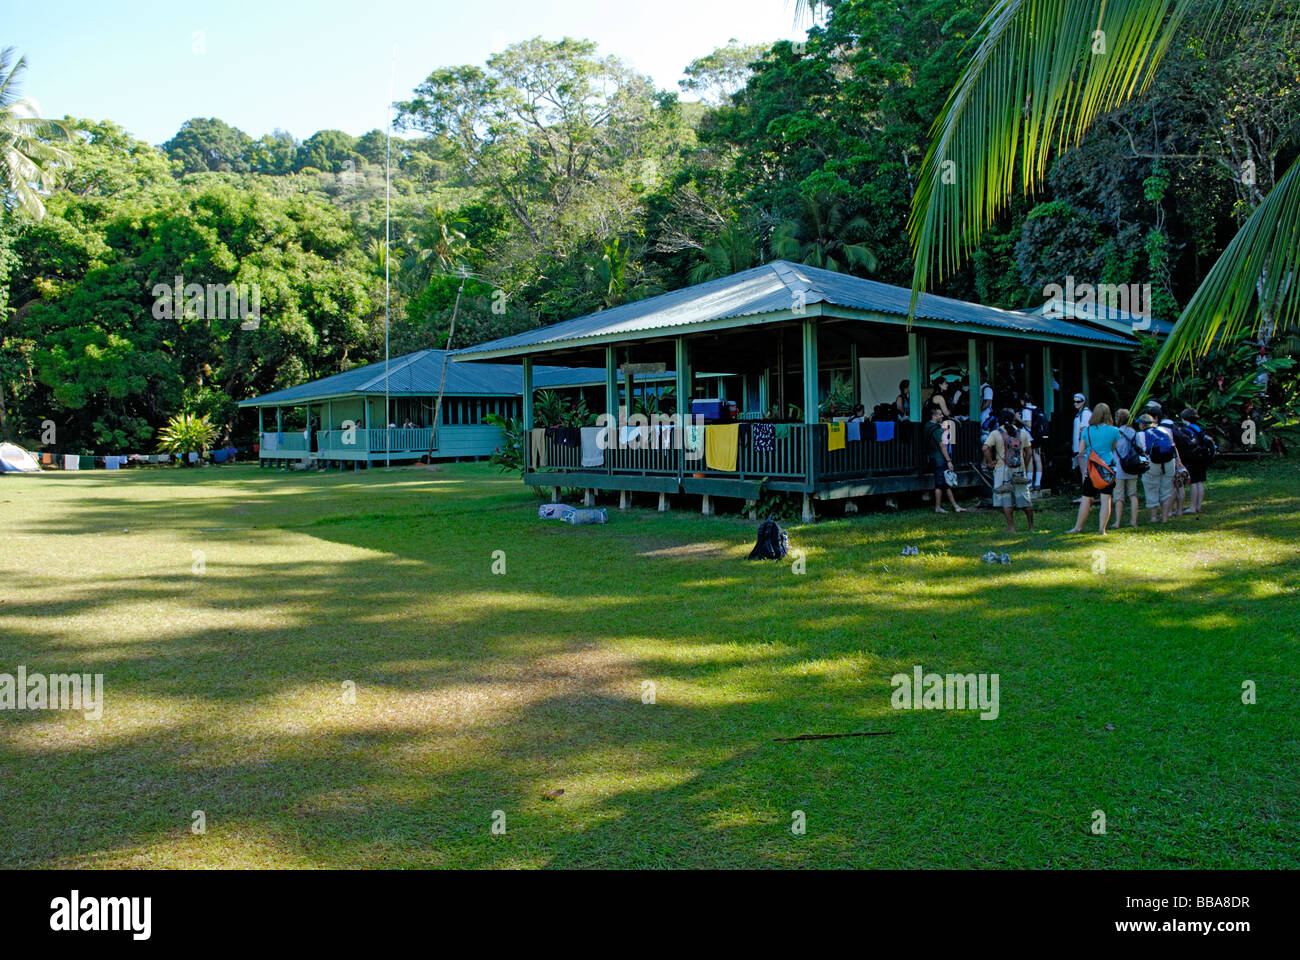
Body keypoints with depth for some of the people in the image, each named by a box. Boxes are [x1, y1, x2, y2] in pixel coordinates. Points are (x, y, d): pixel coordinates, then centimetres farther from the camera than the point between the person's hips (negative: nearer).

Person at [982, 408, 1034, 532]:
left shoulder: (995, 433, -5)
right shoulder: (1023, 432, 6)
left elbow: (986, 448, -16)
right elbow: (1028, 451, 8)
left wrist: (990, 462, -5)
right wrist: (1024, 466, 16)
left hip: (1002, 470, -3)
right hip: (1019, 470, 3)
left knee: (1006, 500, 2)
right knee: (1025, 499, 12)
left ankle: (1011, 527, -1)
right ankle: (1031, 526, 20)